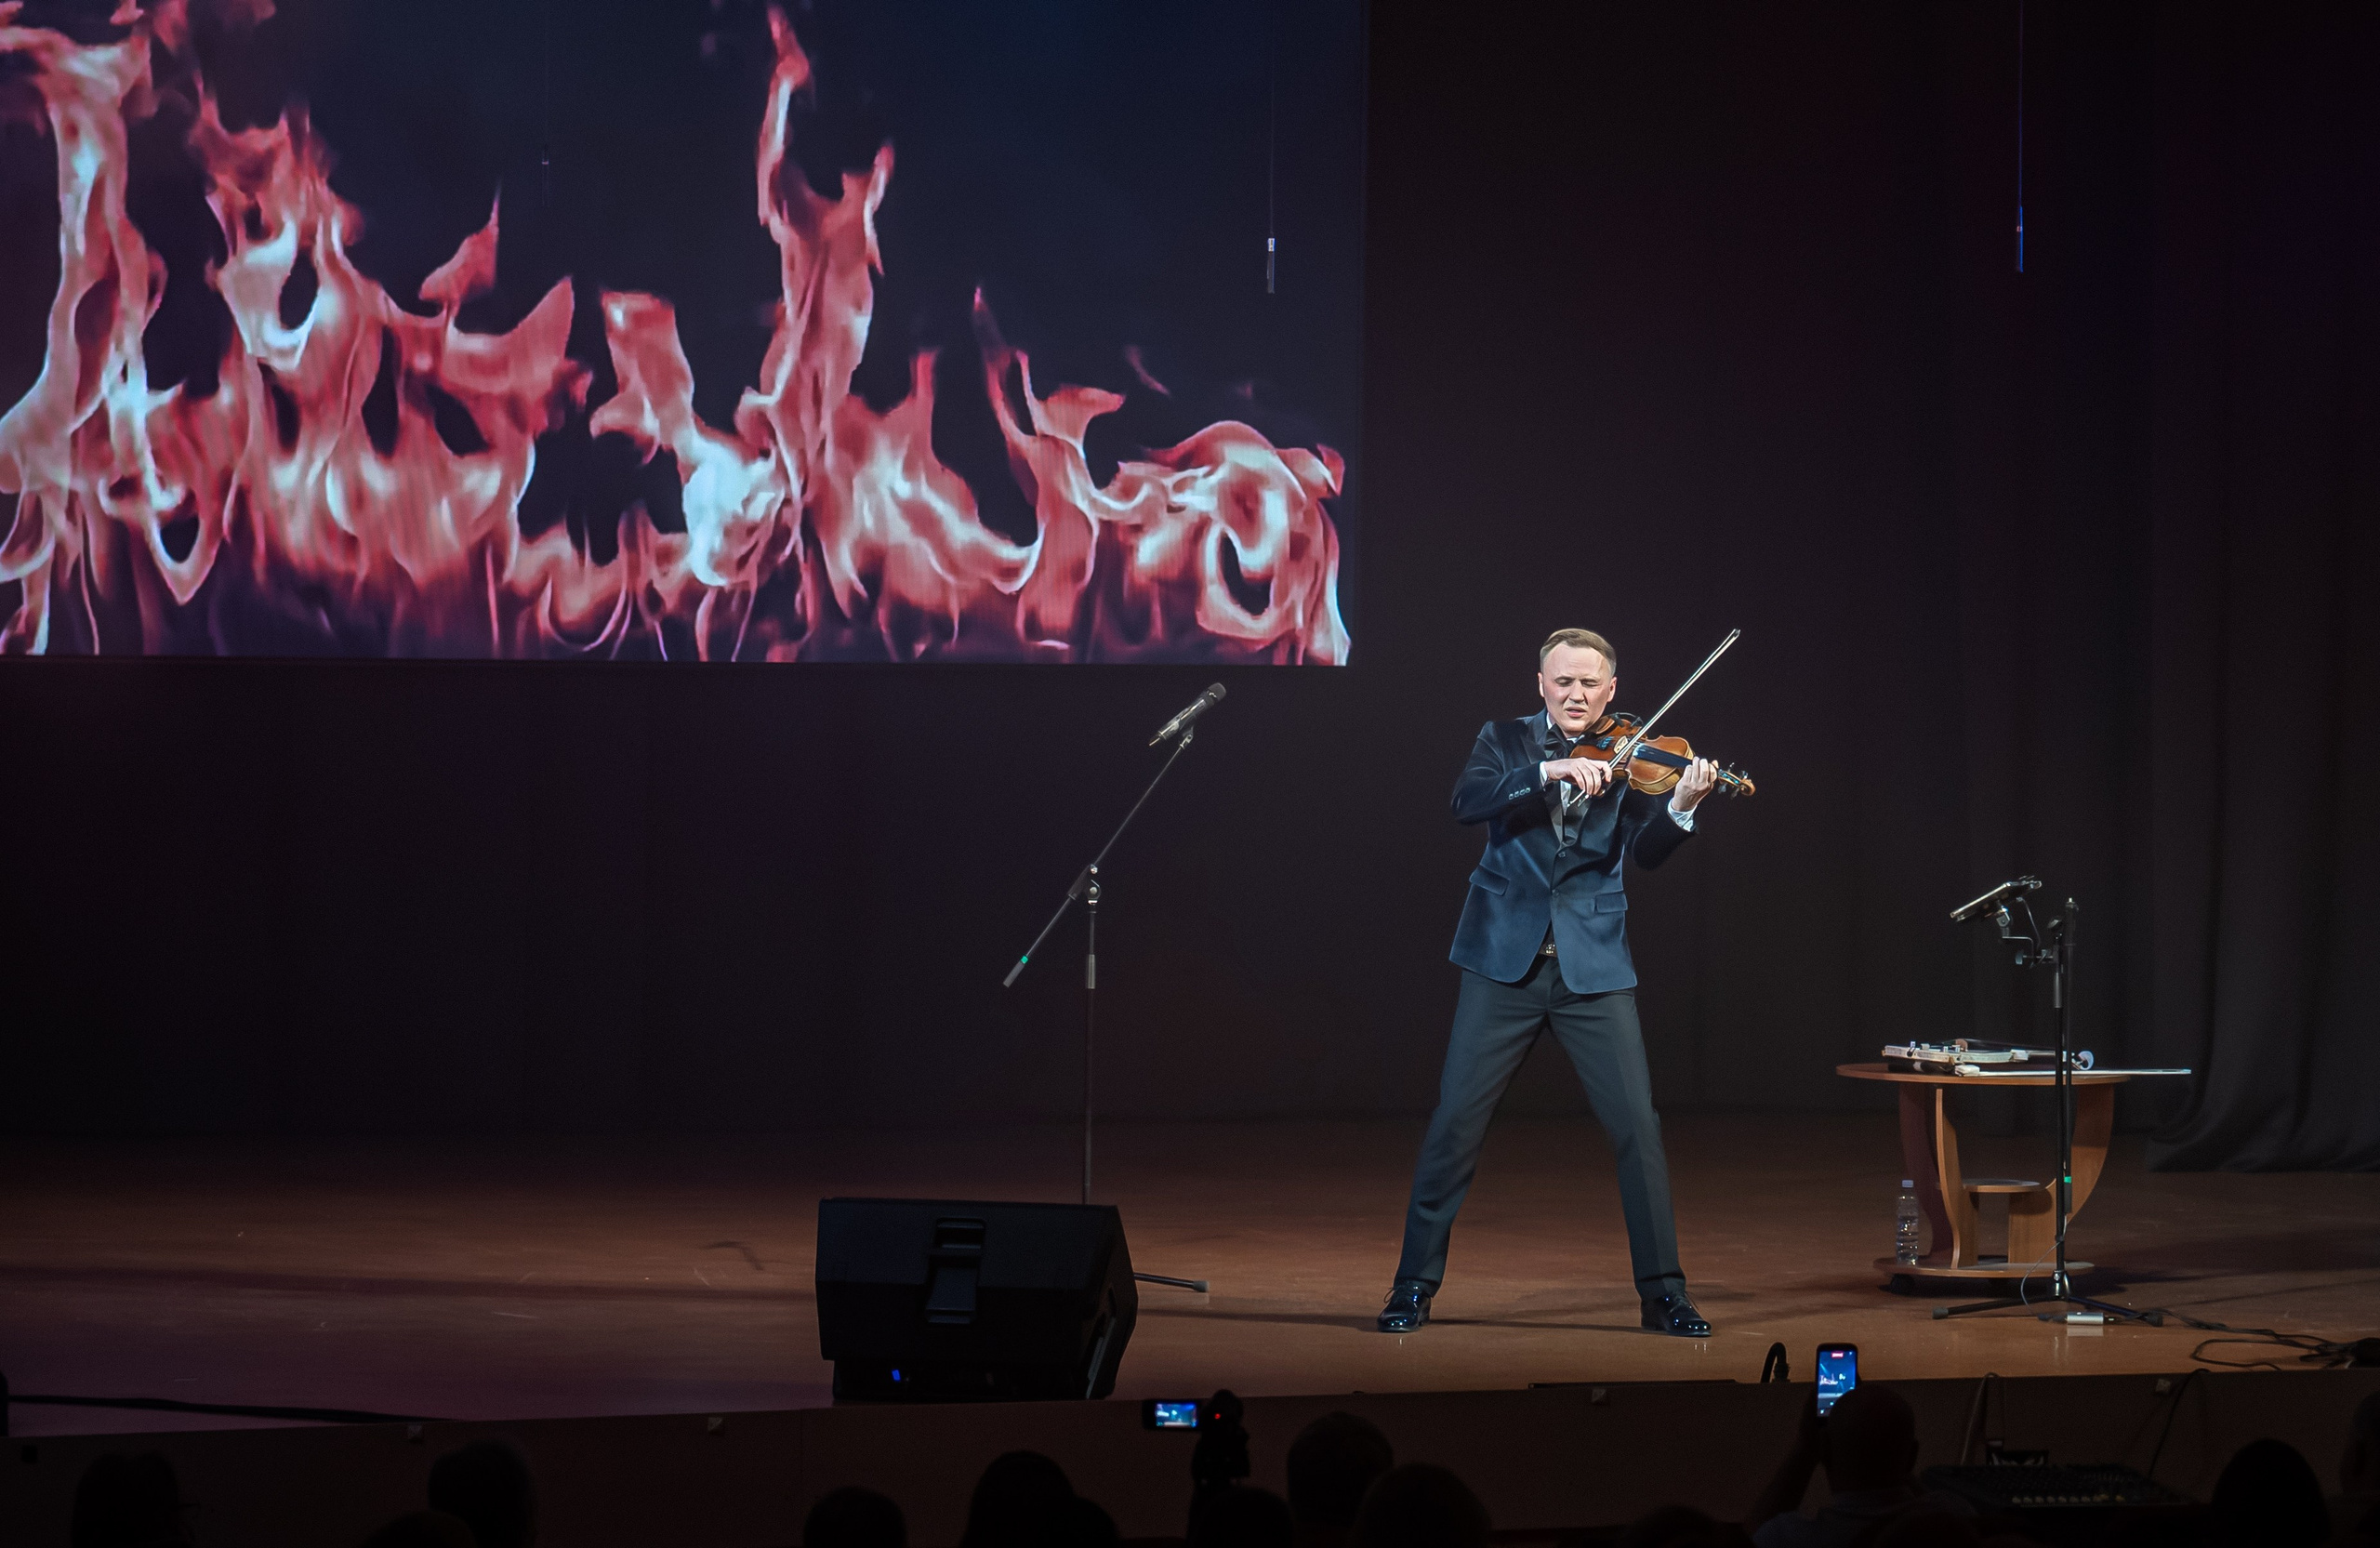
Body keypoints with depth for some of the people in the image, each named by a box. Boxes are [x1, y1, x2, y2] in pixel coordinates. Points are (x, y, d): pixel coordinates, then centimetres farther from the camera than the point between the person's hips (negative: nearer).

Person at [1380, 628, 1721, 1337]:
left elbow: (1646, 852, -11)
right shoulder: (1505, 741, 5)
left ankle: (1663, 1292, 5)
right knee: (1455, 1120, -2)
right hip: (1506, 959, 0)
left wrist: (1681, 808, -30)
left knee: (1637, 1125, -5)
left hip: (1592, 966, 0)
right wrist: (1548, 772, -27)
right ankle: (1414, 1284, 9)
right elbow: (1468, 802, -15)